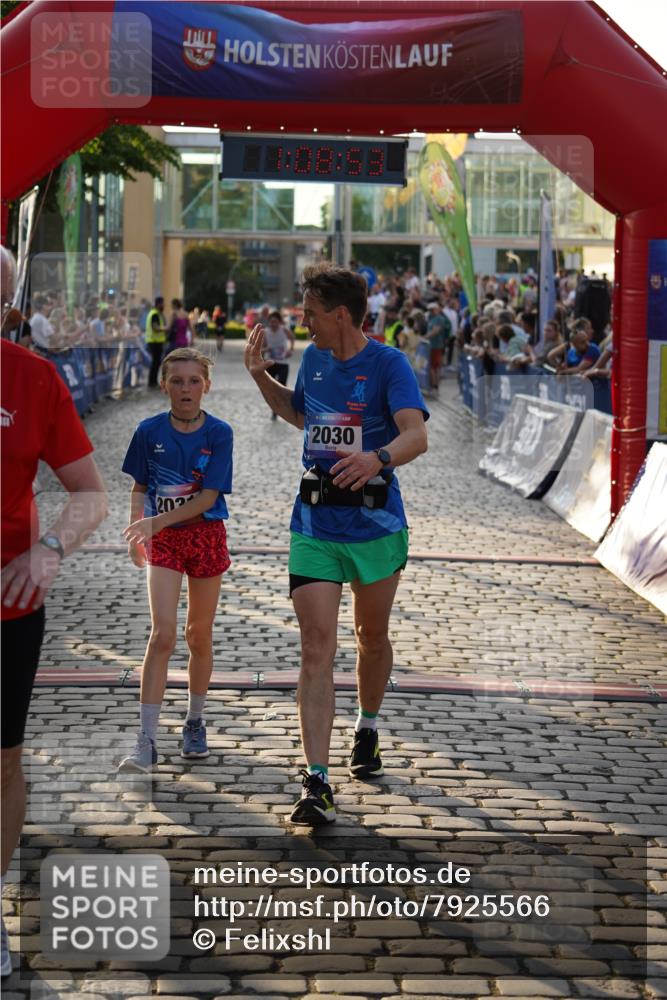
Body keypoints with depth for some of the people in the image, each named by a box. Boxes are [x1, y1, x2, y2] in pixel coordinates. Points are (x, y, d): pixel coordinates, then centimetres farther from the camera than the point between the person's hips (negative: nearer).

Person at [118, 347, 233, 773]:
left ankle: (195, 722, 30)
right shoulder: (150, 431, -2)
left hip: (206, 535, 0)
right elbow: (139, 488, 7)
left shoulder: (219, 433, -8)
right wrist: (135, 532, -5)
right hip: (163, 541, 0)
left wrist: (156, 521, -21)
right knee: (163, 634, -11)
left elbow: (209, 496, -13)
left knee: (199, 635, 10)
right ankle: (146, 743, -12)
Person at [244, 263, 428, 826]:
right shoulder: (314, 358, 7)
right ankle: (317, 783, -11)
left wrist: (377, 458, -46)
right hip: (314, 525, 3)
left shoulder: (388, 364, -11)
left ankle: (368, 731, 44)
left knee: (373, 637, 16)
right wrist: (262, 377, 13)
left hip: (376, 523, -3)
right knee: (317, 647, -8)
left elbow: (417, 435, -26)